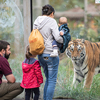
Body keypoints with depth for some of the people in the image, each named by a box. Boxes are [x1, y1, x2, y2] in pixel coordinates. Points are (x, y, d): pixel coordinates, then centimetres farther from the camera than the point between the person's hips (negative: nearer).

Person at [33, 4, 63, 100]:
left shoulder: (36, 22, 9)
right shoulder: (51, 21, -11)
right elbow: (57, 37, -18)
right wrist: (64, 41, 1)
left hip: (40, 55, 7)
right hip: (51, 54, -7)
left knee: (48, 79, 20)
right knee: (52, 81, 2)